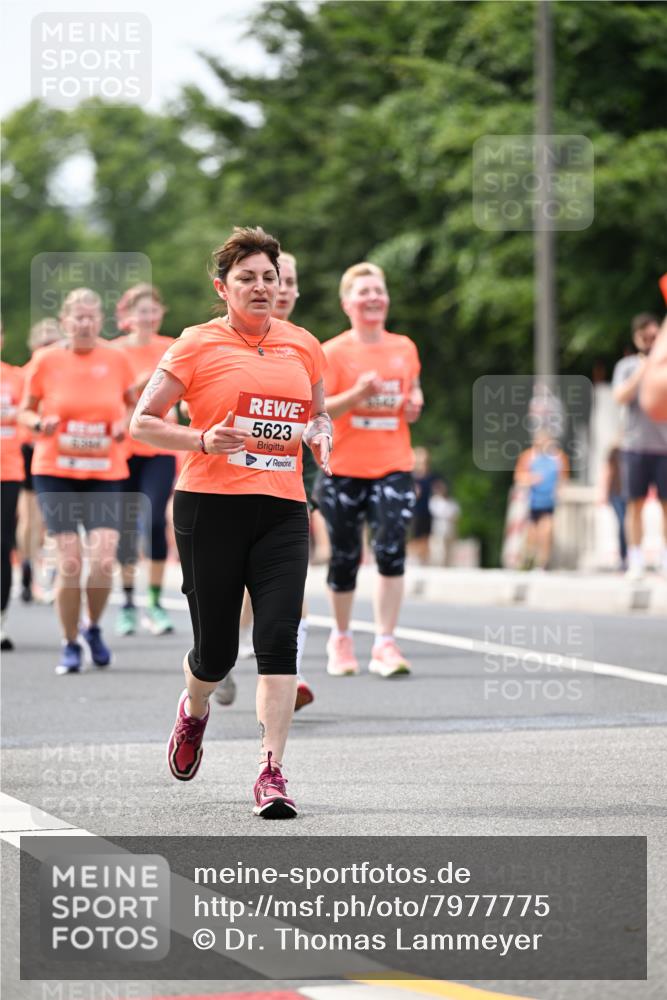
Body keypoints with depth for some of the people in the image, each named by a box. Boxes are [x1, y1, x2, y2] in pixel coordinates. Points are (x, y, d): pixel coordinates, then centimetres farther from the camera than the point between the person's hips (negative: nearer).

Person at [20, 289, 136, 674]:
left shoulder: (116, 360, 0)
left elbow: (134, 403, 16)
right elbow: (26, 411, 8)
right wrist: (40, 424, -13)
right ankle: (70, 644, 11)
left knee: (104, 561, -13)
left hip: (106, 474, 1)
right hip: (56, 473, -1)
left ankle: (93, 627, 16)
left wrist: (126, 424, -5)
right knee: (70, 562, -7)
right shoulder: (46, 361, -2)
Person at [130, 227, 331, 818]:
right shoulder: (197, 346, 0)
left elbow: (318, 414, 26)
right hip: (211, 507, -2)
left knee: (278, 637, -13)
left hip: (282, 509, 2)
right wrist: (204, 440, -15)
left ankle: (272, 770, -13)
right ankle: (194, 710, 39)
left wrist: (320, 436, 3)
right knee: (215, 649, 4)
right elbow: (143, 422, 1)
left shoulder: (303, 345, 12)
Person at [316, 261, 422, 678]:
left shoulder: (405, 348, 8)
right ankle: (342, 638, 28)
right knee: (345, 557, 7)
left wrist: (414, 405, 0)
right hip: (344, 469, -2)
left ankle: (385, 644, -12)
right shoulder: (334, 352, -4)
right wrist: (357, 394, -24)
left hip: (394, 467, 2)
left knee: (392, 550, -14)